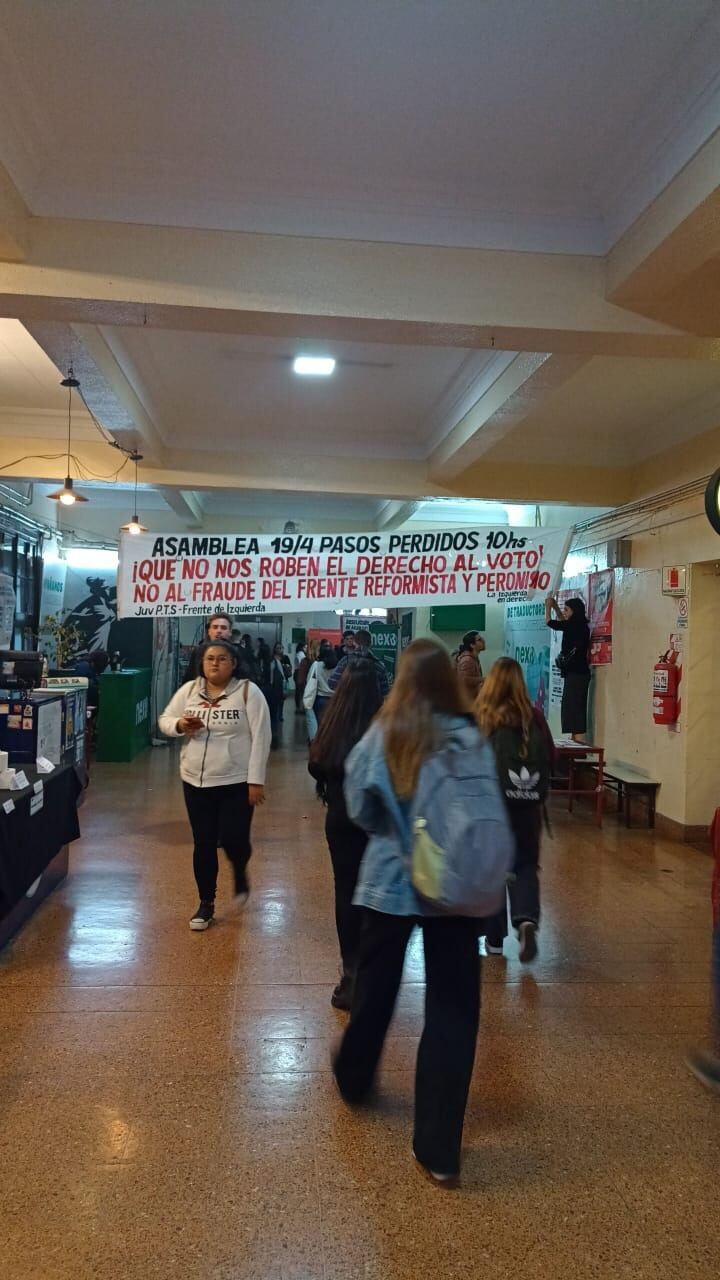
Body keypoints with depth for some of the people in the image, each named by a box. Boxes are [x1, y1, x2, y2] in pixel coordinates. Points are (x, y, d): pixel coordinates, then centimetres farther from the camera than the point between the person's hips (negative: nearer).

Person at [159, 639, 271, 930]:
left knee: (234, 840, -3)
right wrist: (179, 725, -13)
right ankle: (206, 904, 24)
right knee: (203, 844, 9)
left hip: (237, 783, -3)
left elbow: (260, 738, -10)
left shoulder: (248, 691, -9)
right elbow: (164, 720, 12)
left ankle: (240, 875, 32)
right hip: (196, 782, 3)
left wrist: (256, 780, -13)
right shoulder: (188, 690, 3)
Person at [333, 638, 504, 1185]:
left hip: (388, 882, 2)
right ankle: (440, 1149, 13)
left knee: (375, 990, 23)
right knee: (453, 1009, 8)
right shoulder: (473, 740, -12)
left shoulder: (380, 737, -10)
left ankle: (354, 1080, 48)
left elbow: (360, 811, -4)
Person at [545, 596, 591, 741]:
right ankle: (576, 741, 19)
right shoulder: (578, 626, 13)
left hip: (575, 673, -10)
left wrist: (548, 606, 13)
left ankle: (579, 743, -14)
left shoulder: (575, 625, -12)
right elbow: (562, 621, 34)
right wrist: (555, 606, 31)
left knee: (574, 708, -11)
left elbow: (550, 622, -2)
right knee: (572, 708, 14)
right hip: (577, 673, 10)